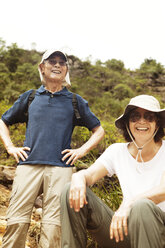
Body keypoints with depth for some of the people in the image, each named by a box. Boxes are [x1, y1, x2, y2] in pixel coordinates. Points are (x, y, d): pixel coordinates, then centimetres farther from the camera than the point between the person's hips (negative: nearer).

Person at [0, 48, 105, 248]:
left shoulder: (75, 101, 16)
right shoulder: (29, 97, 17)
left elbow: (99, 130, 20)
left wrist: (82, 150, 6)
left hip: (60, 167, 0)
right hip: (29, 164, 1)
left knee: (53, 224, -5)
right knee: (16, 220, -7)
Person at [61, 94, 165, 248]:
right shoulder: (118, 151, 7)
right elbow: (90, 174, -5)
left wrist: (129, 203, -36)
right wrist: (79, 178, -31)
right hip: (127, 233, 3)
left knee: (142, 206, -39)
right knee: (72, 191, -12)